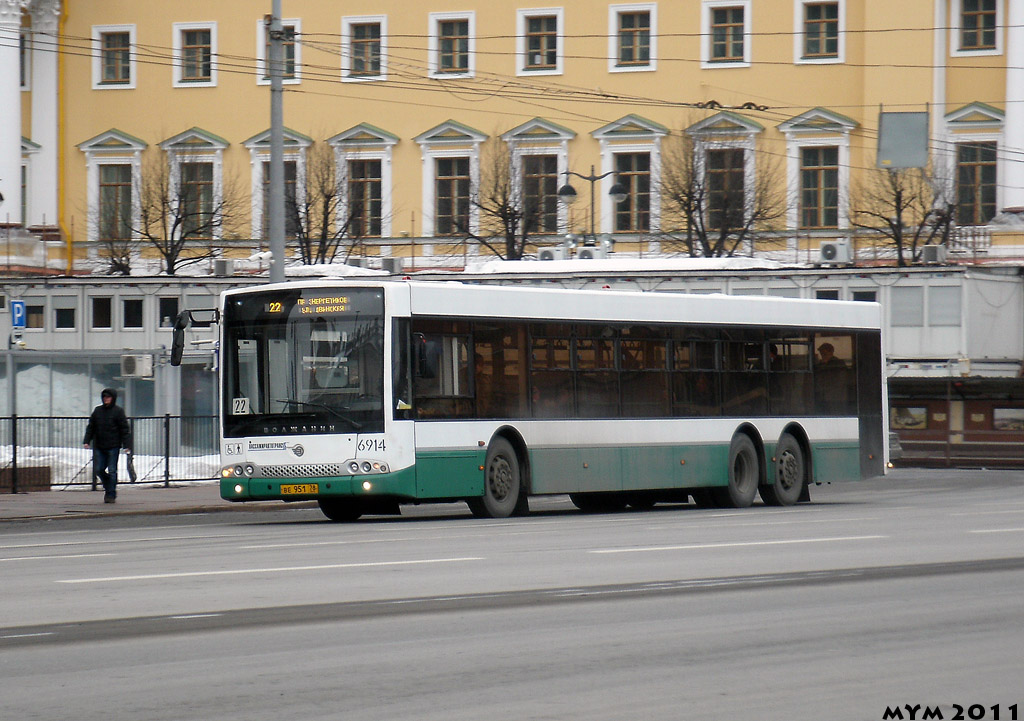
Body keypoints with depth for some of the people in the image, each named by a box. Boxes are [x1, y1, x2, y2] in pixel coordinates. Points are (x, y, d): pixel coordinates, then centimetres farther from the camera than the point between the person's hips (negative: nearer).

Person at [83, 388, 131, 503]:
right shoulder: (97, 410, 10)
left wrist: (126, 445, -10)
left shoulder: (118, 411, -2)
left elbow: (125, 429, -3)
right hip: (99, 446, 4)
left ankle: (111, 495, 3)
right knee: (98, 470, 3)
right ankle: (108, 487, 26)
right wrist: (87, 441, 4)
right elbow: (91, 427, 14)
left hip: (113, 446, -4)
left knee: (112, 471, -4)